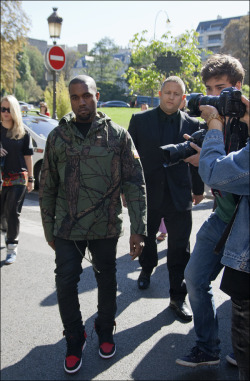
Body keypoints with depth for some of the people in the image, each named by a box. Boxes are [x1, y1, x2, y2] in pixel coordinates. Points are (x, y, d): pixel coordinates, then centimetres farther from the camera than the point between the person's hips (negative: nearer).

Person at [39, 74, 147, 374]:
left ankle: (105, 332, 39)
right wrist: (49, 229, 8)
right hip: (67, 228, 1)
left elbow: (134, 183, -4)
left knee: (107, 282, 13)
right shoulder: (57, 136, 2)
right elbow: (47, 187, 7)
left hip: (106, 227, -1)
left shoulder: (118, 135, -3)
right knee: (65, 284, 2)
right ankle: (74, 340, 27)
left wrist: (138, 228, -9)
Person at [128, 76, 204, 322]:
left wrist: (198, 189, 12)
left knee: (179, 249, 3)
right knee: (146, 239, 20)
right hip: (147, 194, 1)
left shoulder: (192, 124, 1)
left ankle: (178, 297, 17)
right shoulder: (140, 120, 1)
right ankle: (146, 270, 49)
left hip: (179, 197, 0)